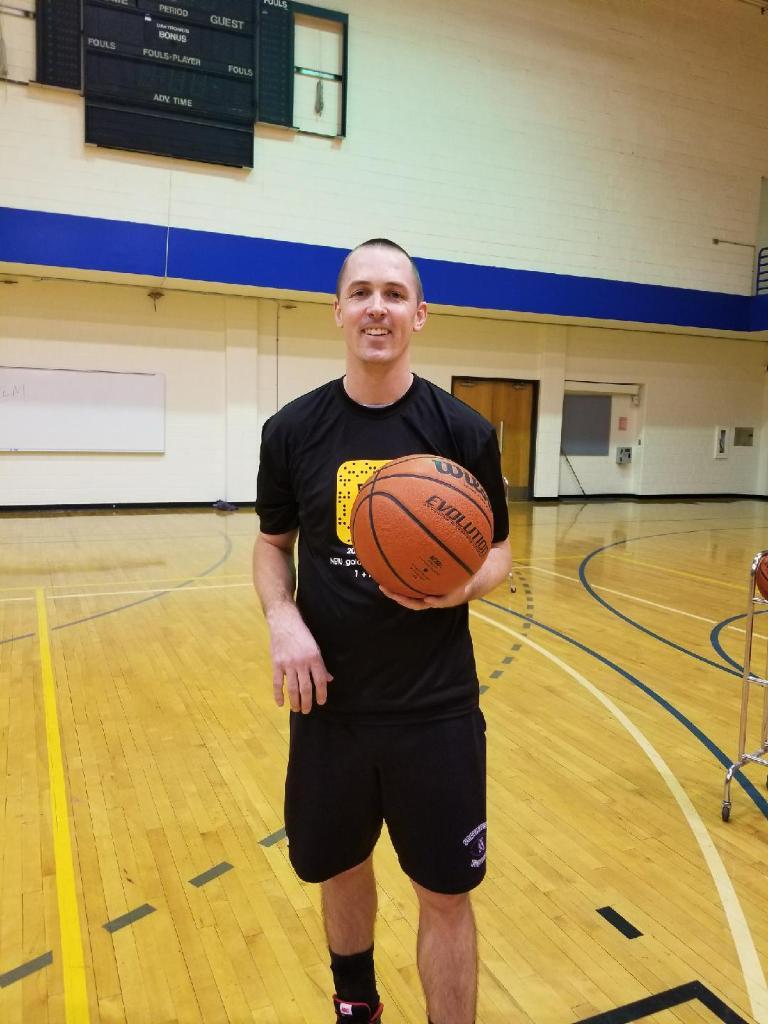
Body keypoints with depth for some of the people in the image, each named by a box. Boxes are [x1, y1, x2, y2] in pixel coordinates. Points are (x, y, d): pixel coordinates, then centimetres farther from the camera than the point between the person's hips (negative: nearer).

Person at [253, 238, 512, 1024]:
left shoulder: (463, 430, -6)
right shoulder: (293, 429, -3)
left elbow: (497, 553, 2)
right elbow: (272, 544, 8)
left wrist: (463, 586, -20)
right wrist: (282, 619, -11)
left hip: (436, 707, -2)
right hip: (329, 700, 2)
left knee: (445, 893, 9)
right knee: (338, 867, 22)